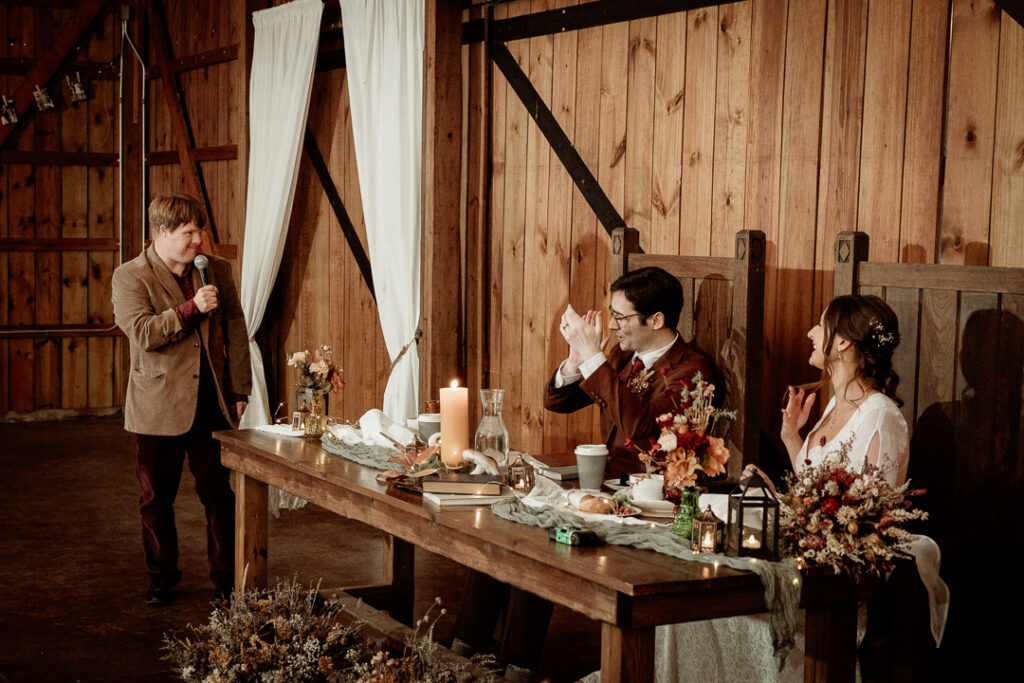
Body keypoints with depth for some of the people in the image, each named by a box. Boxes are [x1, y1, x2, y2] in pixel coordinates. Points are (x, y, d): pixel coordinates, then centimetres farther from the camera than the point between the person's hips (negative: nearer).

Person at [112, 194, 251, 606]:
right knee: (157, 499, 9)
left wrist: (238, 390, 5)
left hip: (211, 404, 2)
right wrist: (192, 308, -21)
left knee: (218, 494, 5)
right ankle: (162, 577, 24)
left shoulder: (217, 271, 7)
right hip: (159, 407, -2)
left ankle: (226, 578, 16)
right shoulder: (130, 277, -4)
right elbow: (142, 332, -18)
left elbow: (236, 332, 10)